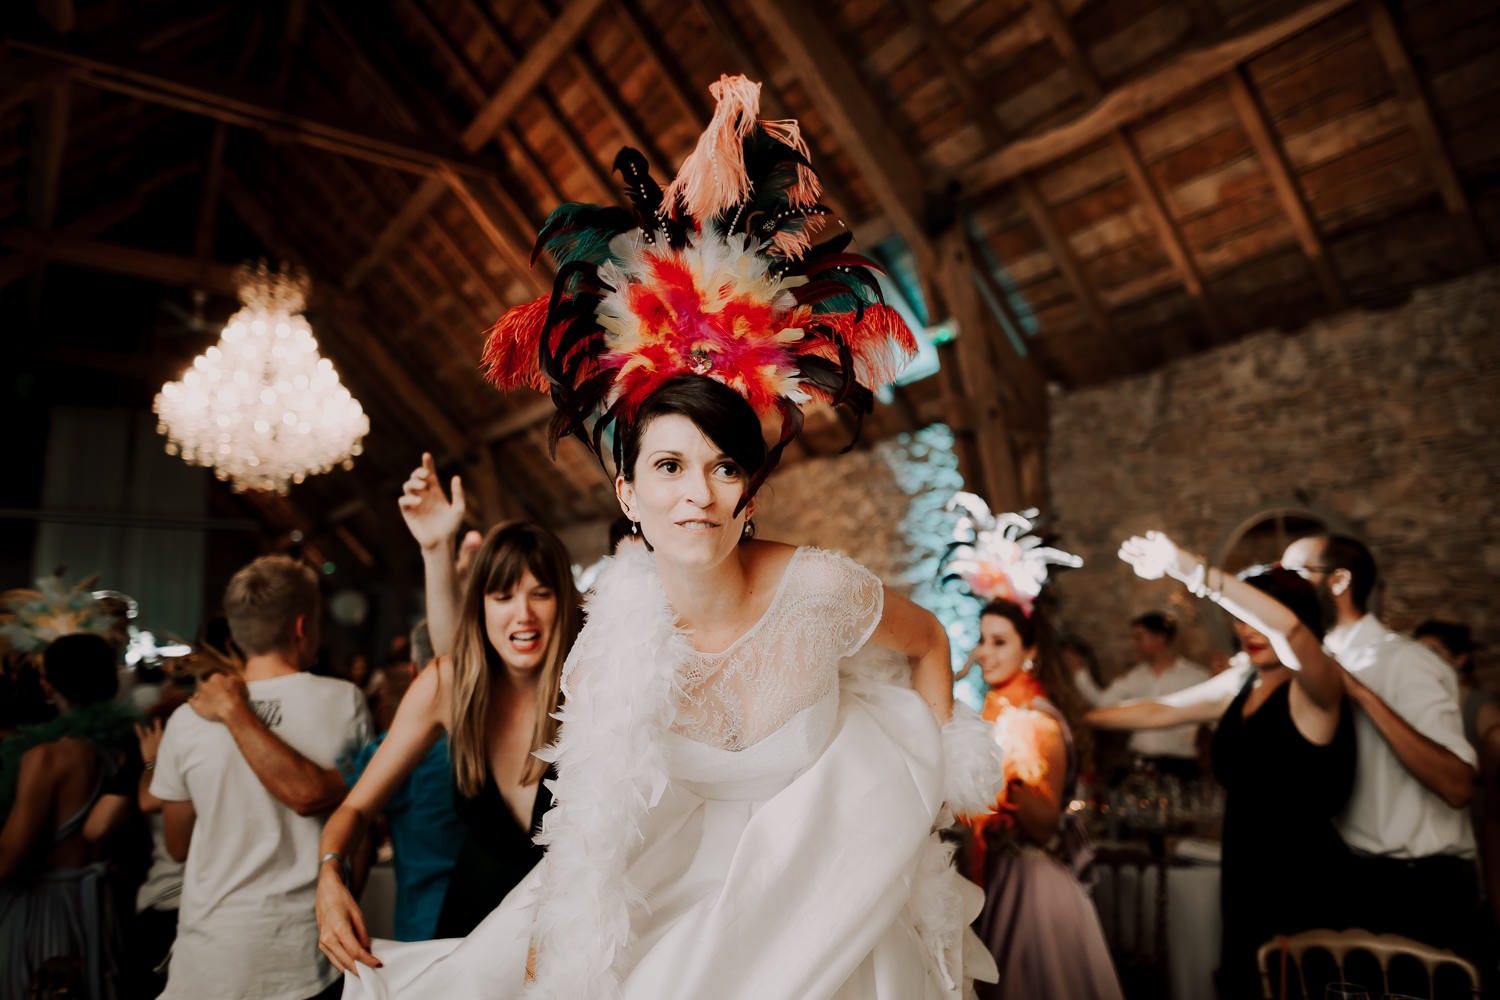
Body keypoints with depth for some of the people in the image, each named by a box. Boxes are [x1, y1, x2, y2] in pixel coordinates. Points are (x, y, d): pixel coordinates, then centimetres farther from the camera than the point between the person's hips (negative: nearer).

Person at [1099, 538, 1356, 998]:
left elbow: (1289, 626, -31)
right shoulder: (1239, 684, 10)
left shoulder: (1313, 691, -11)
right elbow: (1157, 711, 16)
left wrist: (1195, 570, -33)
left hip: (1302, 895, -6)